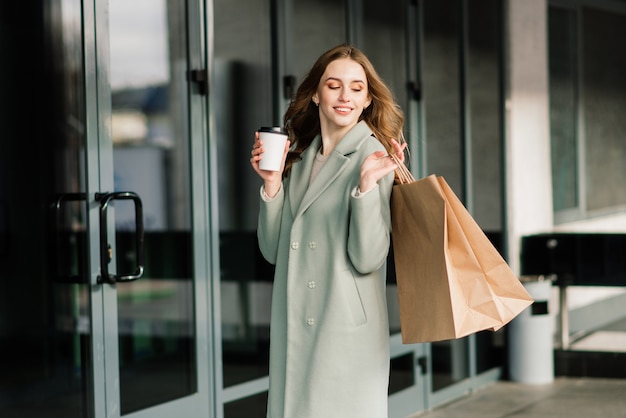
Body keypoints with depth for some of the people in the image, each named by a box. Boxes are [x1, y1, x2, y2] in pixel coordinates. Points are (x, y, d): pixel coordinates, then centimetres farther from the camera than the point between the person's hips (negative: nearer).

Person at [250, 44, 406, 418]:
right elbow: (273, 250, 8)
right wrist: (272, 183, -3)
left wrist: (367, 184, -24)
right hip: (292, 327, 5)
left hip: (348, 329, -5)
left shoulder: (376, 157, -6)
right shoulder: (297, 156, 10)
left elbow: (367, 260, -14)